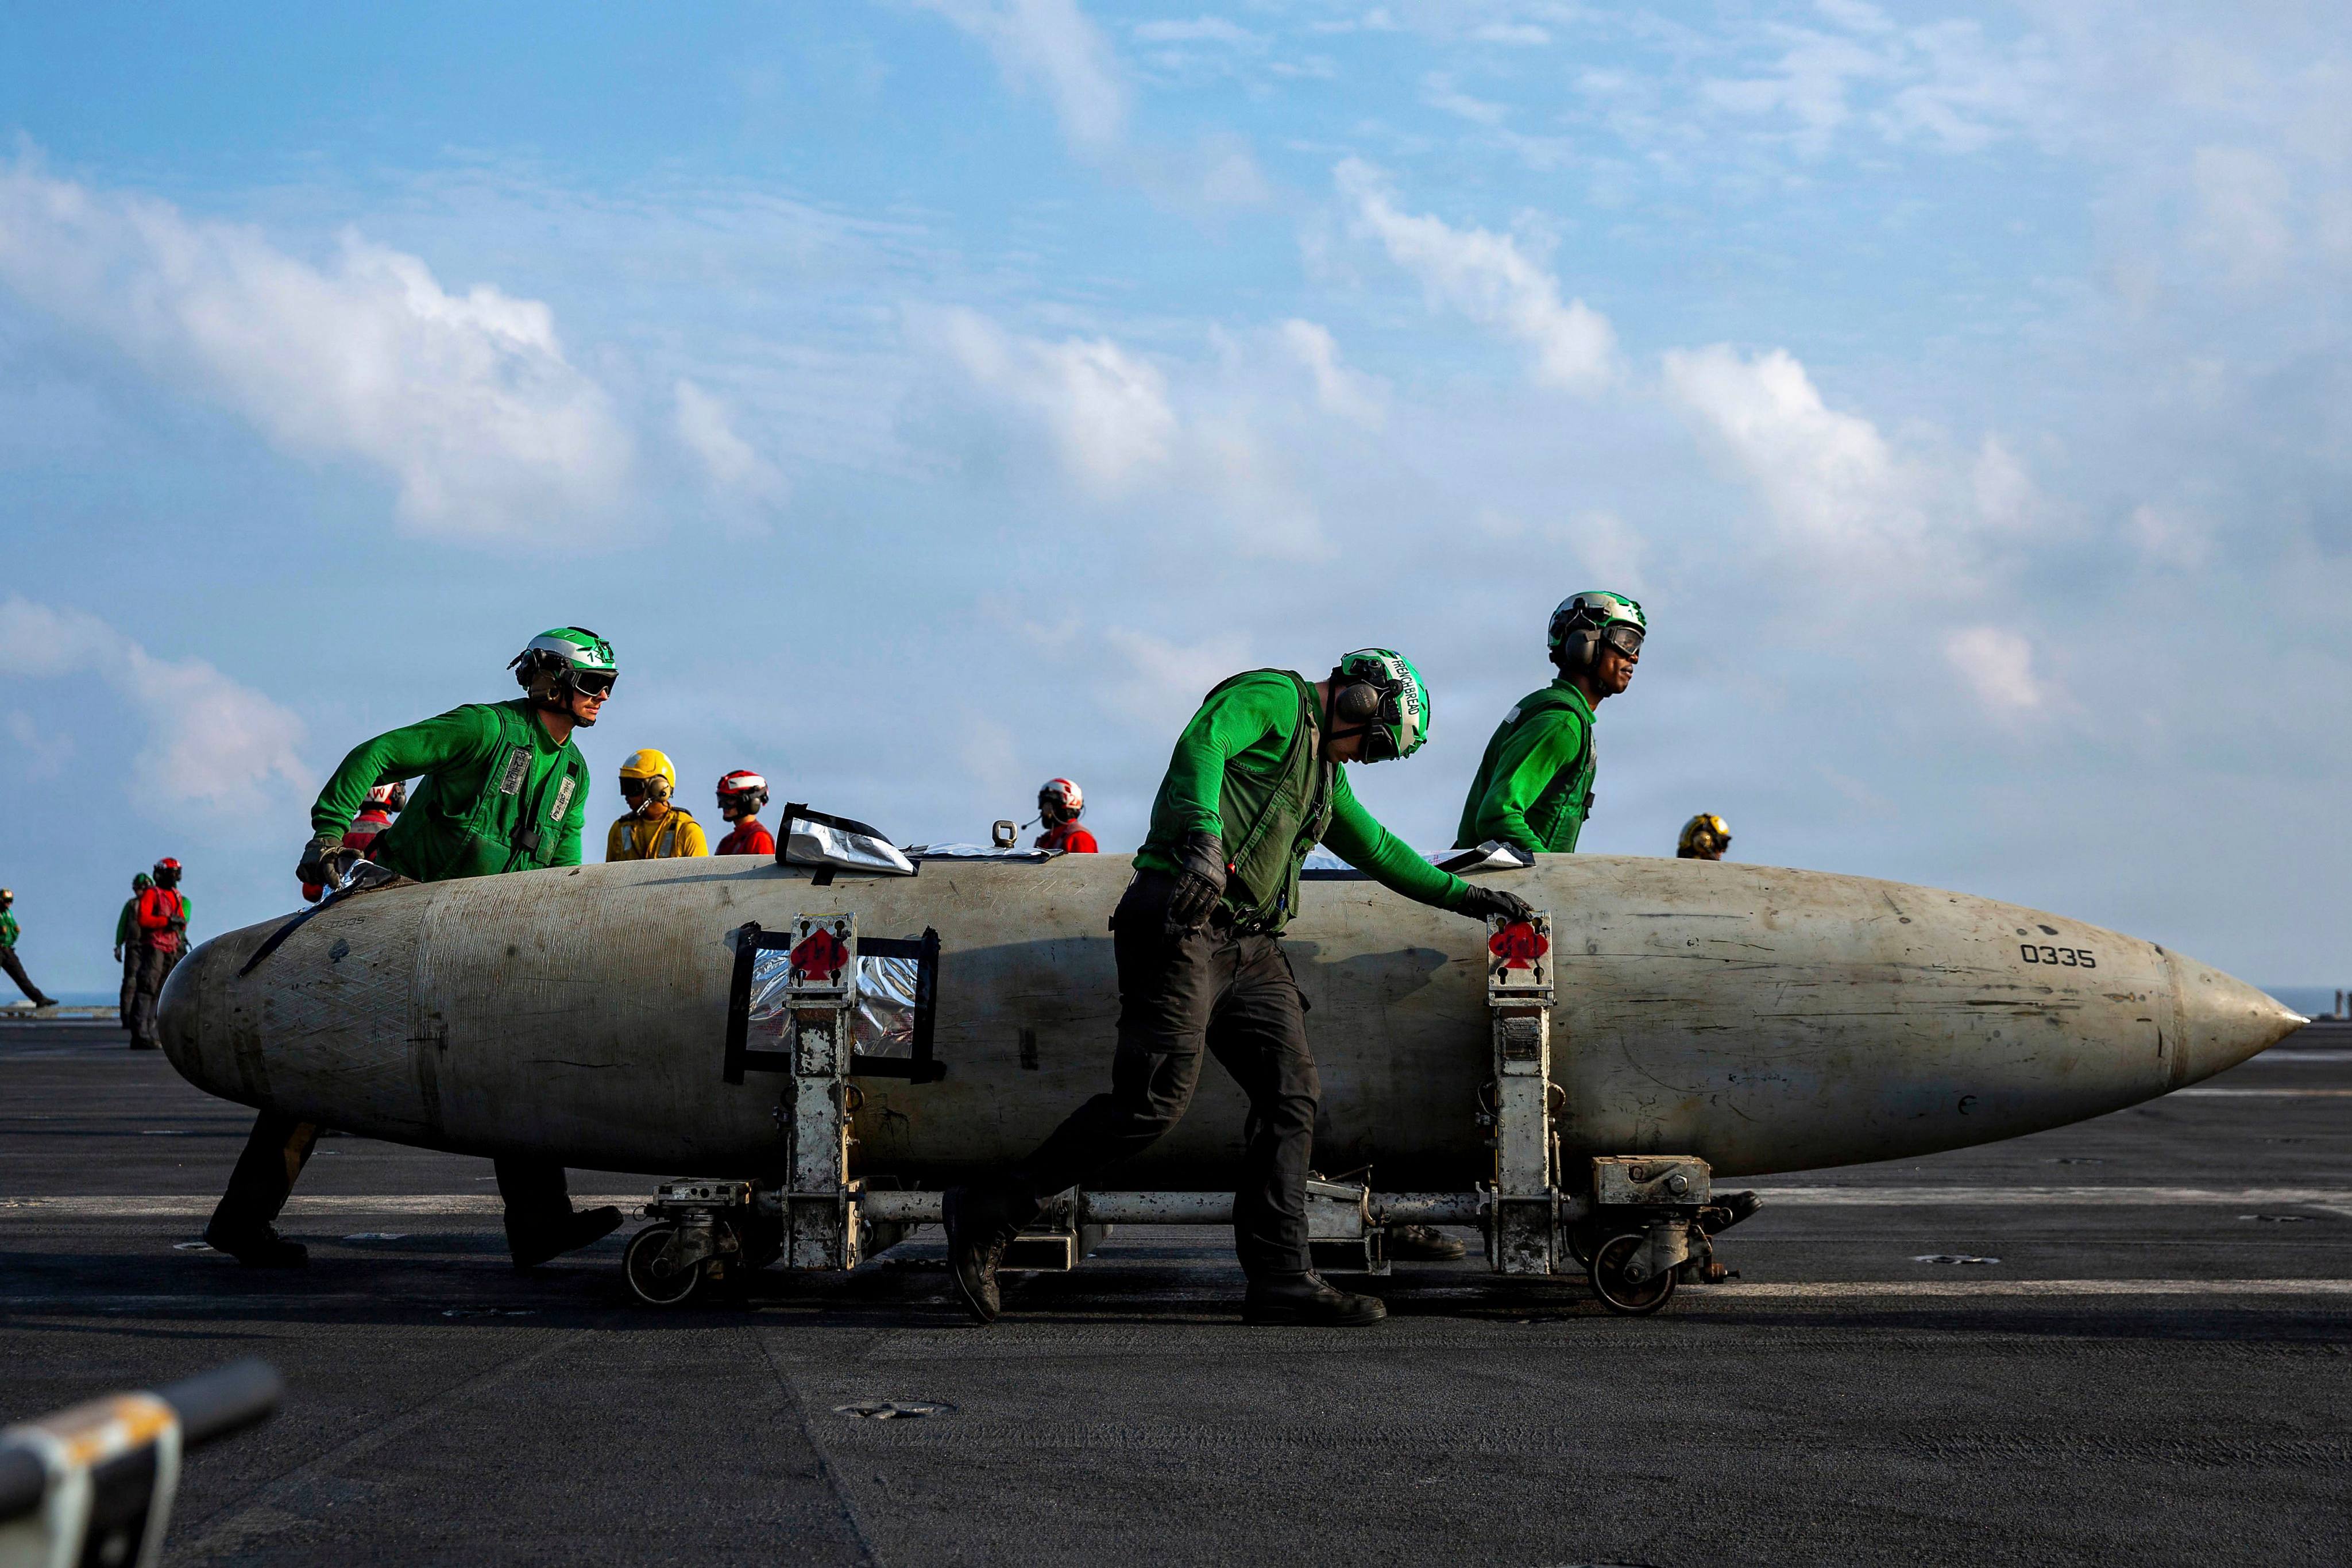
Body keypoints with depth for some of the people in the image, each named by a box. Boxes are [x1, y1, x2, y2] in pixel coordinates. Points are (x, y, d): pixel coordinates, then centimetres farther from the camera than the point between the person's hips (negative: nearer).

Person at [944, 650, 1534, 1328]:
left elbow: (1376, 848, 42)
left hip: (1248, 944, 10)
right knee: (1156, 1099, -16)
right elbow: (1200, 743, -21)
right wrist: (1206, 839, -37)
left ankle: (1281, 1278, -5)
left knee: (1291, 1093, -3)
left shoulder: (1324, 772, 29)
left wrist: (1462, 895, 43)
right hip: (1184, 922, -10)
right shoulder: (1274, 698, 0)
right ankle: (989, 1214, -7)